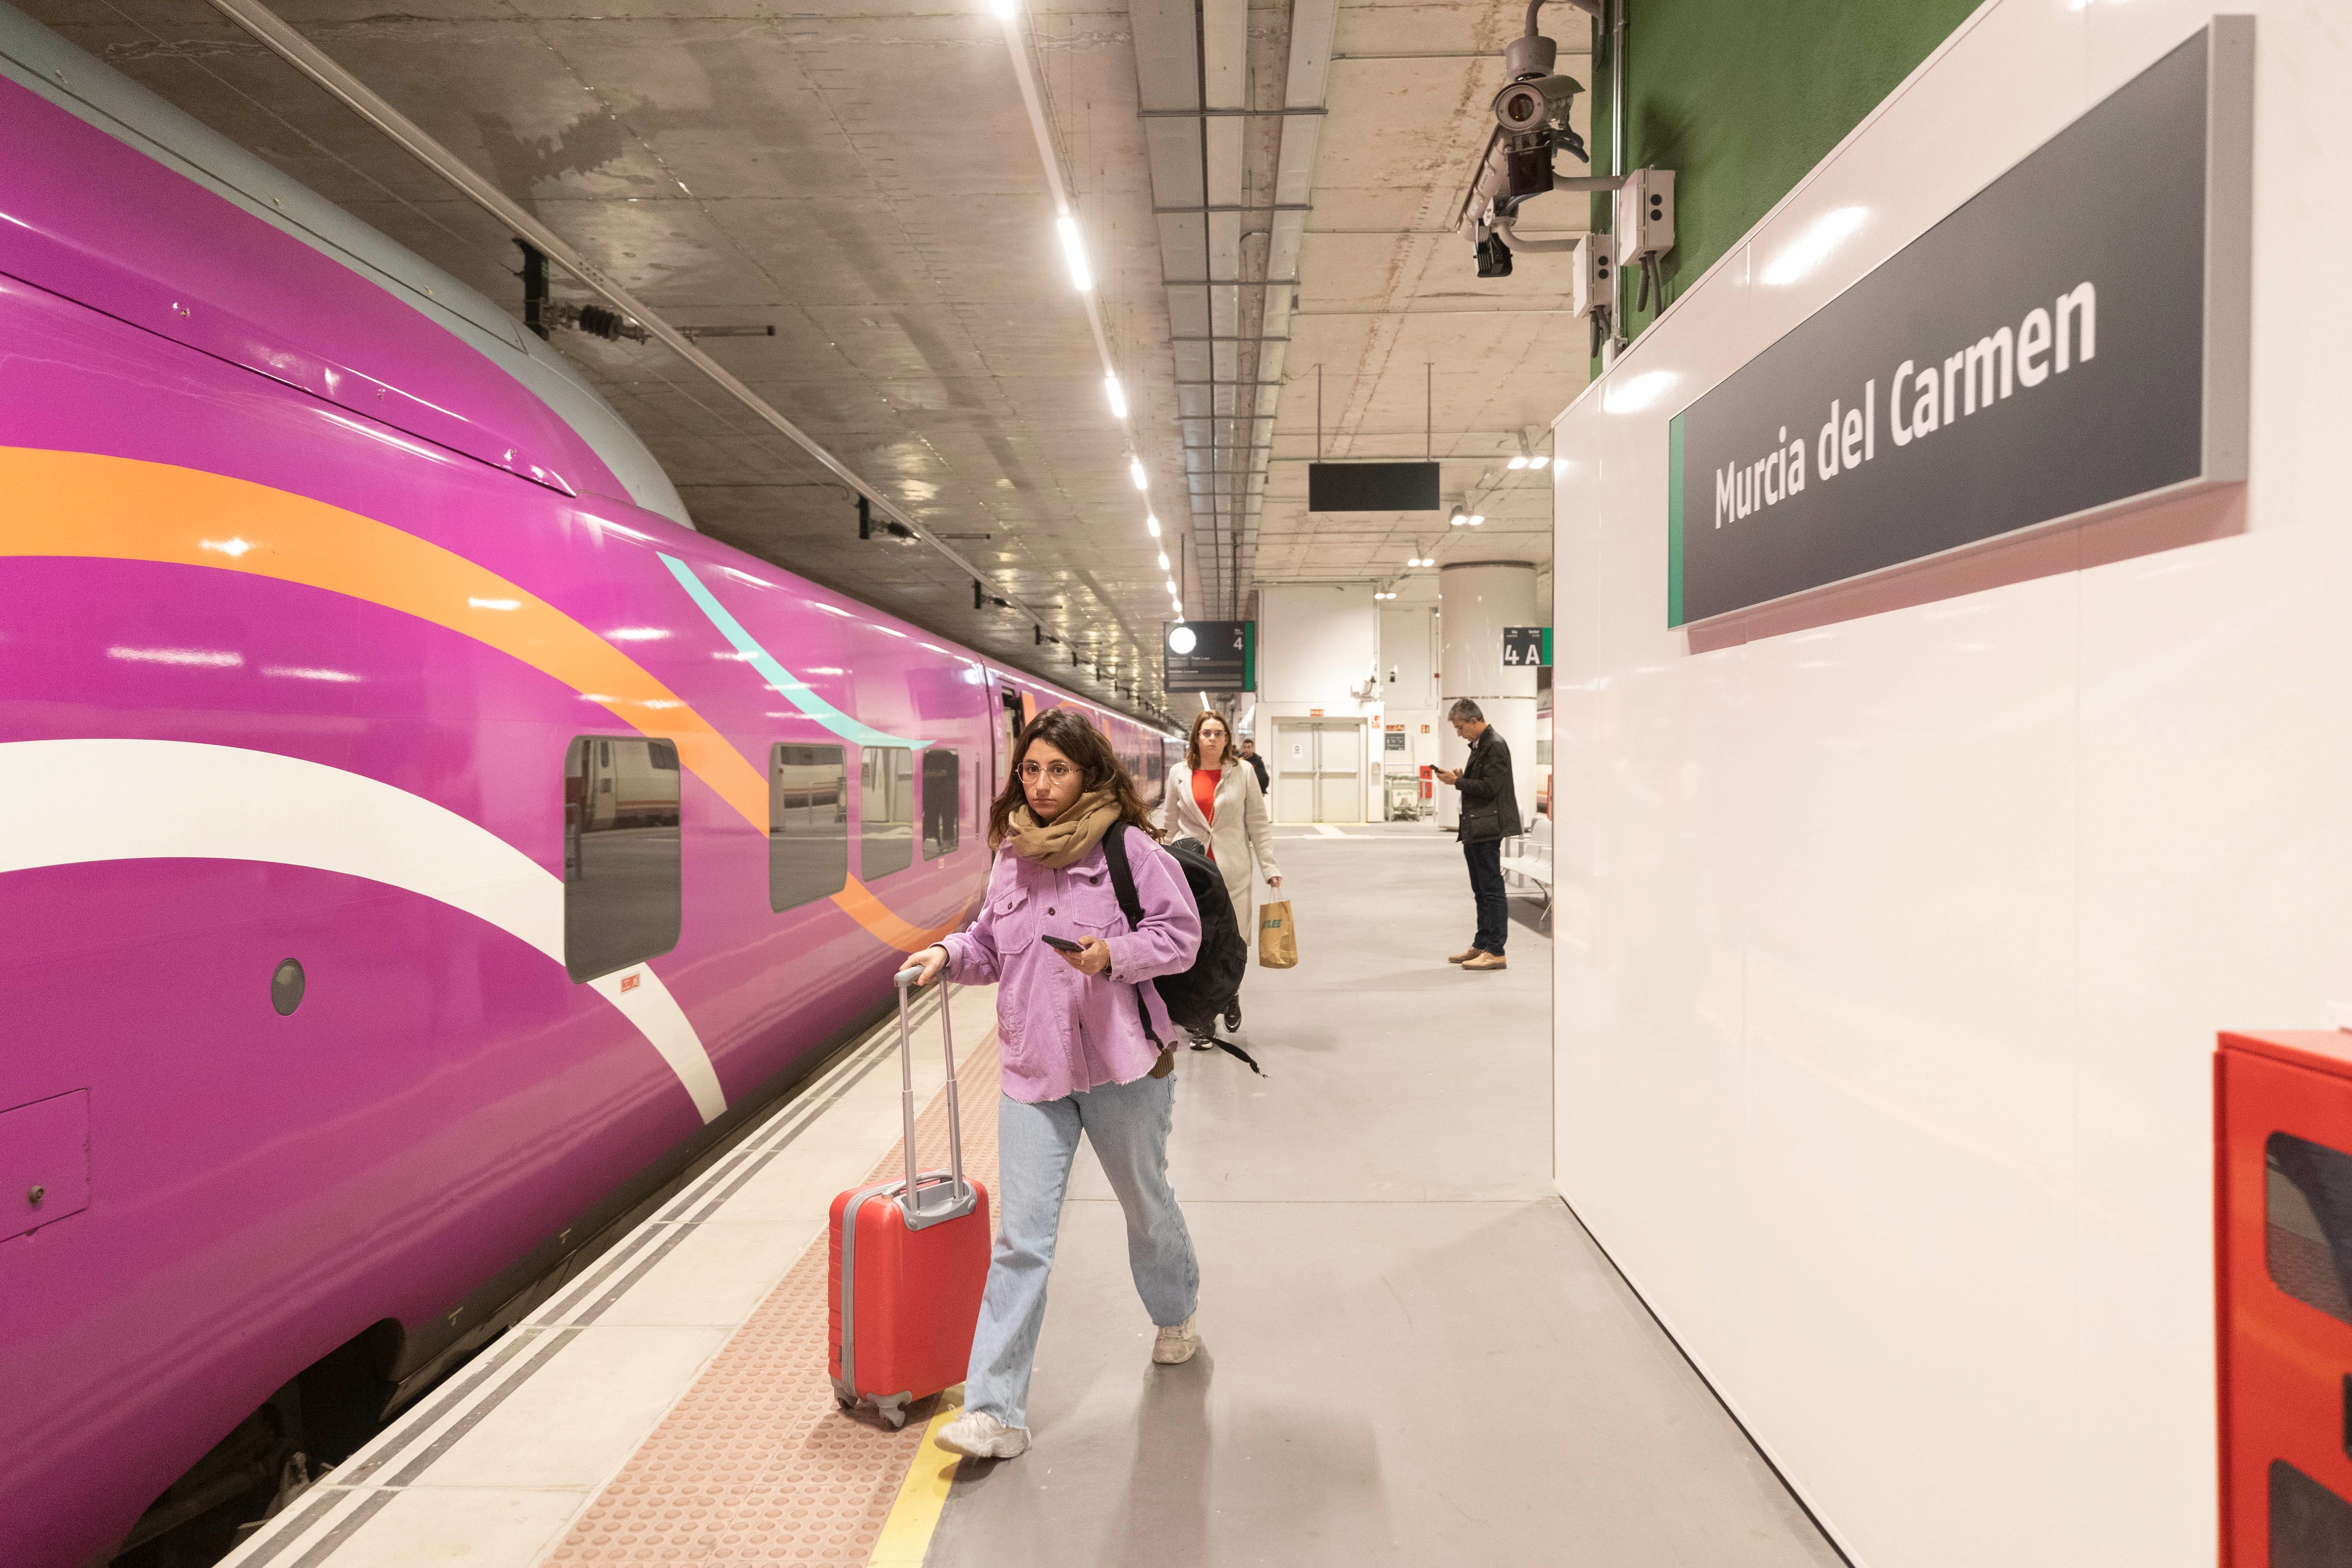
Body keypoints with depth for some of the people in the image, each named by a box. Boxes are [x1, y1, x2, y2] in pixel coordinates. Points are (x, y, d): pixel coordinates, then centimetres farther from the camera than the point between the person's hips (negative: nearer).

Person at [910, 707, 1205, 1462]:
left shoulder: (1131, 848, -10)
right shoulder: (1013, 856, 6)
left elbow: (1181, 935, -7)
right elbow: (993, 944, 14)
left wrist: (1114, 953, -22)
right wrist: (950, 953, -4)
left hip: (1123, 1065, -3)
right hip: (1032, 1070, 3)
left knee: (1146, 1204, 20)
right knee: (1021, 1239, 0)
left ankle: (1175, 1316, 50)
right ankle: (995, 1412, 8)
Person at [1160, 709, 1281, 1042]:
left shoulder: (1243, 773, 2)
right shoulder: (1180, 775, 6)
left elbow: (1259, 824, 3)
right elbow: (1169, 825, 11)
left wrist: (1270, 867, -2)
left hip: (1233, 872, -1)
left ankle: (1231, 995, 34)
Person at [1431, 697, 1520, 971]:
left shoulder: (1495, 746, -14)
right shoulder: (1478, 745, 17)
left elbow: (1489, 788, -21)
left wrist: (1457, 781, -14)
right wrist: (1462, 776, 5)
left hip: (1487, 829, -11)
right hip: (1474, 829, 11)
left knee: (1492, 890, -6)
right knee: (1482, 891, 16)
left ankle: (1495, 952, -3)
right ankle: (1481, 946, 24)